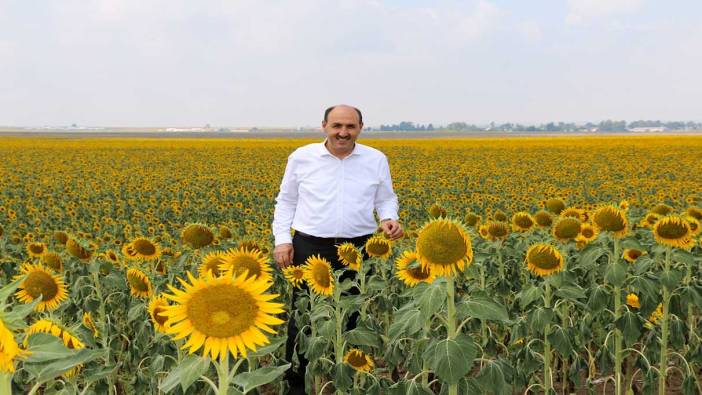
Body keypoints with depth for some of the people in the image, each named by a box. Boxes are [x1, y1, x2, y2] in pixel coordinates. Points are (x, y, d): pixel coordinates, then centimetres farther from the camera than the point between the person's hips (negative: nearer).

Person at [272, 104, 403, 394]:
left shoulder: (376, 160, 3)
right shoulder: (302, 157, 0)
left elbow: (386, 200, 13)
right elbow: (286, 202, 8)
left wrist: (389, 219, -9)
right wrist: (281, 239, -2)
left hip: (358, 249, 1)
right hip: (311, 247, -1)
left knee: (352, 317, 11)